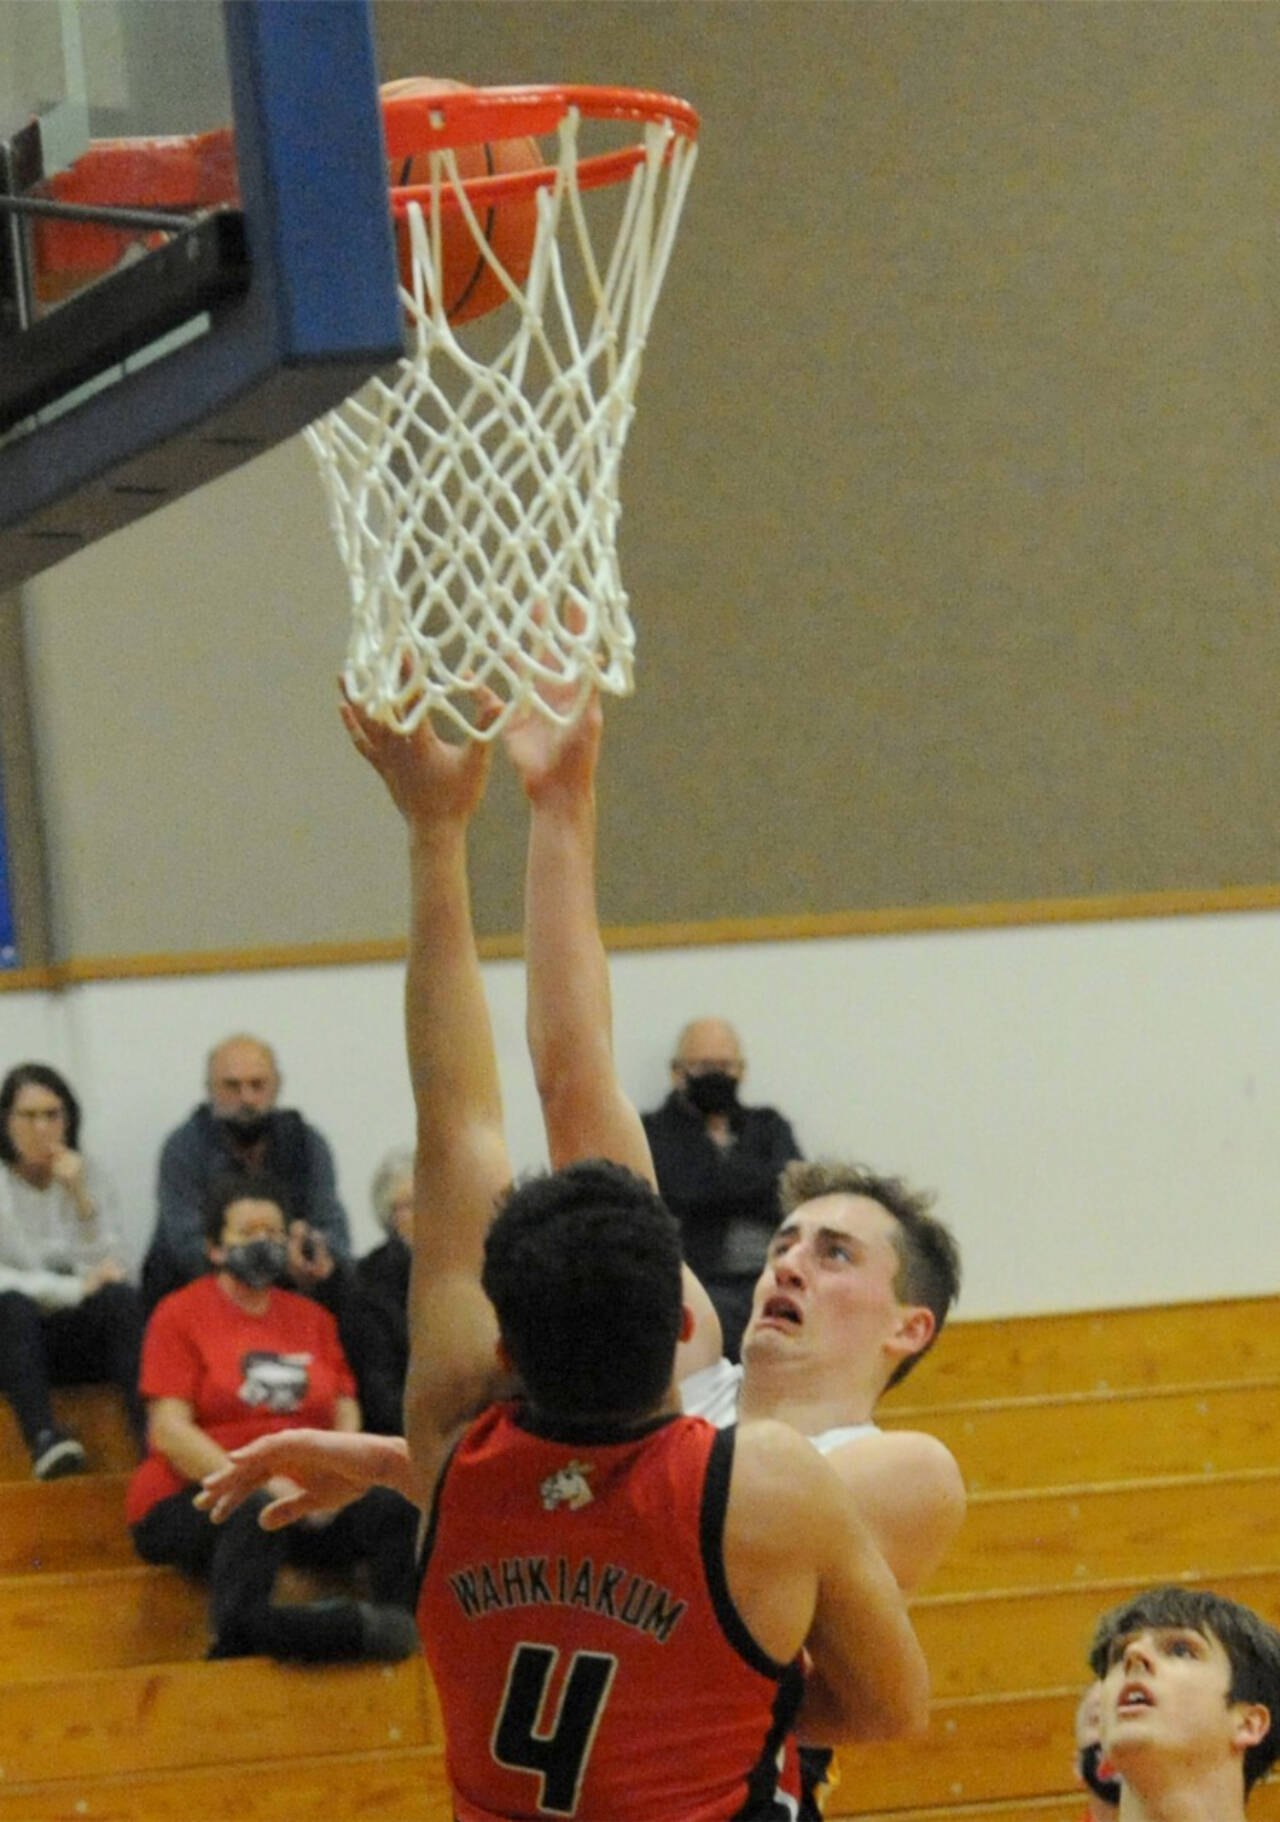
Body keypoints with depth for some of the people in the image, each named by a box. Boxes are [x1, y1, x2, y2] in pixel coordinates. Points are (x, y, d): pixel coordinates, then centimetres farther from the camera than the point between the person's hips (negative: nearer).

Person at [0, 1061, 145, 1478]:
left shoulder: (88, 1175, 8)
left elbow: (104, 1269, -2)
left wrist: (79, 1196, -14)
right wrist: (75, 1289, -16)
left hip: (75, 1340, 3)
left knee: (121, 1298, -29)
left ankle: (151, 1430, -43)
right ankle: (43, 1438, -51)